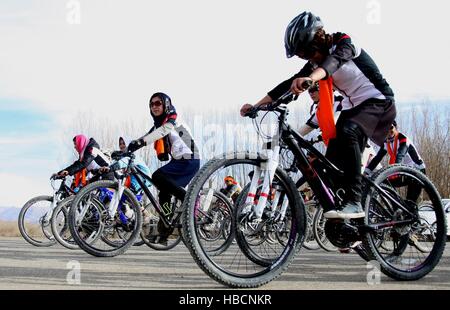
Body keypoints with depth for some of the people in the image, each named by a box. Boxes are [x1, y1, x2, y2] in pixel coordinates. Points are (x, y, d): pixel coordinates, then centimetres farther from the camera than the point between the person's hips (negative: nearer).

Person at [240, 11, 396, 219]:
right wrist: (256, 105, -7)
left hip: (377, 101, -8)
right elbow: (290, 84, 2)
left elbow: (334, 60, -40)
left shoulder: (343, 43, -17)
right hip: (351, 107, 8)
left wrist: (311, 78, -61)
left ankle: (354, 202, -37)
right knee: (333, 165, -5)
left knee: (347, 132, -35)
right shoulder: (315, 63, 4)